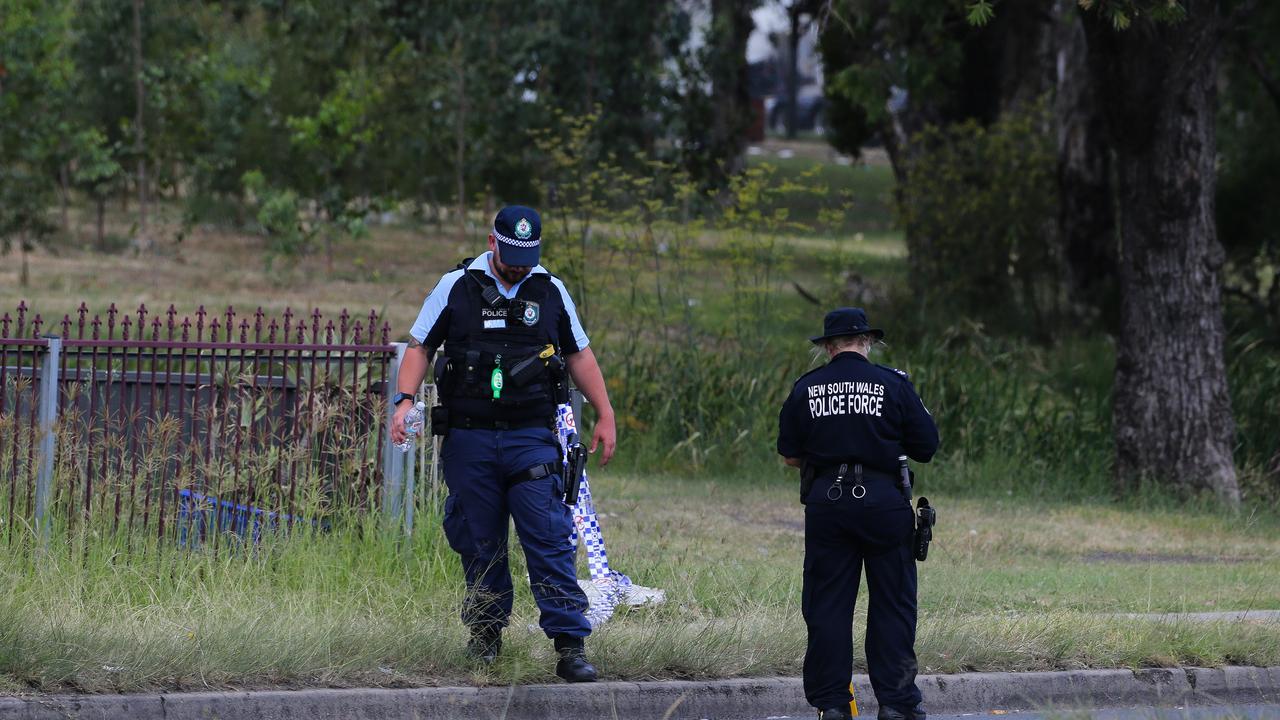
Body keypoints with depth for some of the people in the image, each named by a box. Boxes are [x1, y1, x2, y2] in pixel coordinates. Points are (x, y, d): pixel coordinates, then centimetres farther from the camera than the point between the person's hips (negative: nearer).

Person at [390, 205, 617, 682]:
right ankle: (485, 636, 19)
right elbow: (420, 347, 8)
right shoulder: (456, 288, 4)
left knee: (550, 540, -10)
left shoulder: (551, 292, 8)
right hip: (469, 440, 0)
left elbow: (580, 356, 17)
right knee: (480, 546, 5)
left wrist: (605, 415, 12)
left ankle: (569, 644, -13)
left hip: (531, 439, 0)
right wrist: (404, 400, -7)